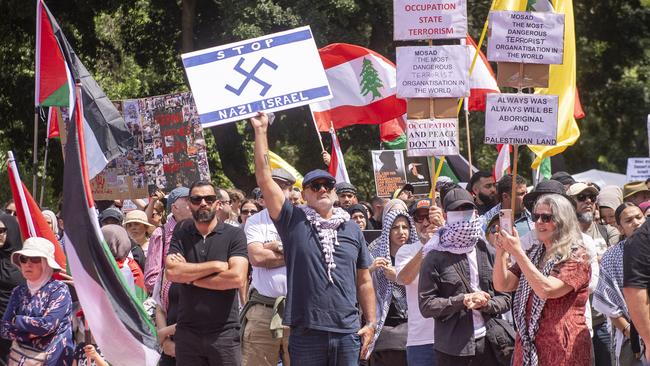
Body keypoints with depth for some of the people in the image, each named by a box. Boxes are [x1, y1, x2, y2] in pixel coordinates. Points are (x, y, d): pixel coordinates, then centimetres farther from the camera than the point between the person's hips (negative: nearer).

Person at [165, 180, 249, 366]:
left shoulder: (234, 235, 2)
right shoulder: (181, 234, 9)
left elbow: (237, 278, -13)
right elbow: (171, 272, -7)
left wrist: (190, 277, -6)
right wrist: (215, 265, -10)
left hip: (224, 331, -2)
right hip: (187, 331, 2)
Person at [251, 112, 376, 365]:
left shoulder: (352, 230, 13)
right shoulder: (294, 222, 4)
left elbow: (364, 282, 16)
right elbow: (264, 179, -2)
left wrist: (371, 323, 8)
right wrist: (260, 131, -3)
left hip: (348, 332, 3)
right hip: (306, 332, -2)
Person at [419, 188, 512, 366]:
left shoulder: (489, 253, 10)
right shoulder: (435, 258, 0)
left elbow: (505, 298, 10)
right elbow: (426, 305, -5)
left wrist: (486, 304, -11)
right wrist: (462, 301, -15)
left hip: (489, 344, 3)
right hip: (452, 349, -3)